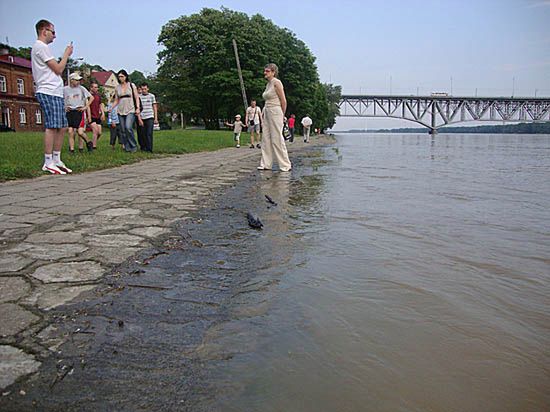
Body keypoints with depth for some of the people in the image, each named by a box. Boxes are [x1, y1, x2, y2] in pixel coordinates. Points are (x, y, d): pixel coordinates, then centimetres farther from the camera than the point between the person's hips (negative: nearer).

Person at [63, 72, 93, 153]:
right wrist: (64, 107, 7)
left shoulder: (81, 88, 1)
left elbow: (91, 97, 5)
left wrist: (86, 107, 0)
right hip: (69, 112, 2)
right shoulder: (65, 89, 5)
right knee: (70, 131, -2)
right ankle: (71, 149, 2)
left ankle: (88, 143, 14)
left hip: (79, 111, -2)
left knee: (80, 132, -12)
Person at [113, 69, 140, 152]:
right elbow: (116, 100, 16)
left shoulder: (132, 85, 4)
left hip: (130, 110, -4)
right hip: (121, 110, 4)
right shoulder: (117, 88, 12)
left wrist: (138, 108, -9)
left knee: (128, 127, -21)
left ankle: (133, 146, -8)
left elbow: (136, 98, 4)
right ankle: (127, 147, 8)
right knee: (123, 130, 1)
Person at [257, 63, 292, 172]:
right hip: (267, 112, 9)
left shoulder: (277, 82, -10)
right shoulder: (268, 84, 16)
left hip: (275, 112, -9)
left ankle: (286, 165, 1)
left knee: (277, 139, -6)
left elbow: (283, 101, -11)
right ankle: (266, 164, 11)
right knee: (266, 139, 7)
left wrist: (282, 115, -2)